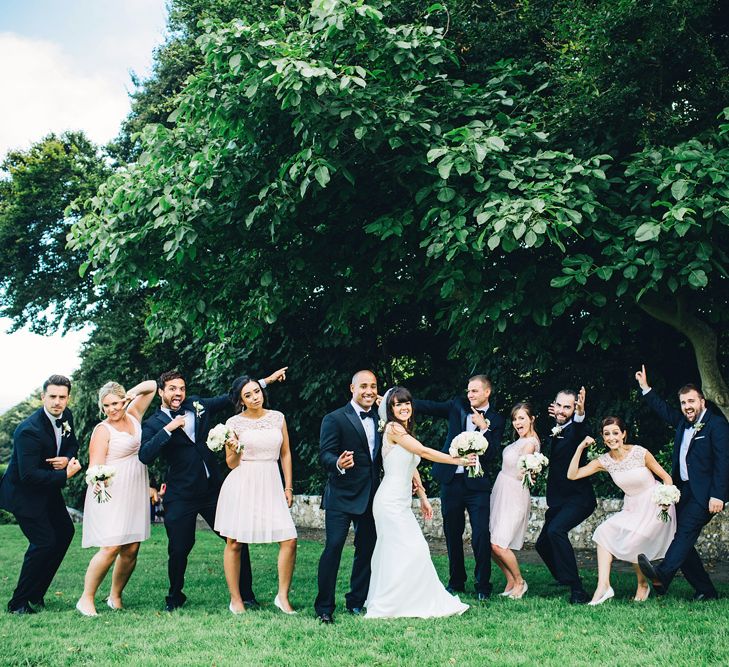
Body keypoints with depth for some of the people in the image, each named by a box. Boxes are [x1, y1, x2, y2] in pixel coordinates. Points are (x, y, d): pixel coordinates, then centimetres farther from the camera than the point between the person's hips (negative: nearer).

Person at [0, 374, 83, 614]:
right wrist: (65, 475, -27)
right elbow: (29, 475, -33)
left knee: (65, 531, 12)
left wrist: (67, 458, -11)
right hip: (24, 493, -9)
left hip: (49, 489, 9)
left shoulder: (66, 416, -5)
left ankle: (36, 594, 24)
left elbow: (72, 444, 12)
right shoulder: (29, 430, -30)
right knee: (44, 541, -13)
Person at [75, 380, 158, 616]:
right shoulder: (103, 430, -5)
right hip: (110, 496, -6)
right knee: (111, 548, -15)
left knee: (131, 550, 3)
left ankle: (115, 596, 18)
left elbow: (151, 385, 18)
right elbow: (96, 466, -13)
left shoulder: (133, 416, 11)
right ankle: (86, 599, -3)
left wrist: (134, 392, -1)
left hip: (136, 495, 6)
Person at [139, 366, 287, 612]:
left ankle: (246, 594, 17)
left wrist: (266, 381, 17)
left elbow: (230, 398, 17)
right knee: (179, 549, 3)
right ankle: (175, 596, 28)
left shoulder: (197, 405, 8)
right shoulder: (154, 424, -2)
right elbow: (145, 456, -18)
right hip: (180, 496, -3)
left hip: (212, 488, 4)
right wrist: (168, 429, -23)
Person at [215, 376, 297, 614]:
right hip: (242, 486, -2)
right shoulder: (234, 423, -1)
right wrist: (233, 449, -18)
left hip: (271, 486, 2)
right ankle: (235, 599, 17)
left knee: (289, 541, -7)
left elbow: (285, 454, 13)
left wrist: (288, 487, 9)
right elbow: (232, 464, 3)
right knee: (234, 543, 3)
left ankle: (282, 596, 8)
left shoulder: (277, 417, 7)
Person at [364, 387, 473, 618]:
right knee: (411, 550, -7)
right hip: (391, 501, -9)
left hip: (401, 502, 9)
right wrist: (458, 460, -8)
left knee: (394, 554, 10)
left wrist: (423, 498, 22)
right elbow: (424, 452, -14)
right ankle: (385, 607, -1)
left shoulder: (405, 431, 17)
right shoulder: (393, 428, -11)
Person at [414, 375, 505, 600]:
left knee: (481, 535, -6)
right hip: (451, 480, 3)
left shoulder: (495, 420, 1)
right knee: (452, 533, 11)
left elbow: (492, 455, -8)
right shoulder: (458, 406, 7)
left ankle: (483, 585, 8)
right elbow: (429, 406, 0)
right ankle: (456, 582, 24)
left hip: (477, 483, -3)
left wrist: (483, 427, -18)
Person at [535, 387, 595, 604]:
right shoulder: (556, 431, 11)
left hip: (578, 498, -9)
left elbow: (579, 431, -38)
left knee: (555, 529, -31)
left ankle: (577, 590, -26)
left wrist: (580, 414, -61)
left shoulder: (574, 430, -13)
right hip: (558, 500, 9)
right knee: (543, 543, 12)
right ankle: (564, 581, 32)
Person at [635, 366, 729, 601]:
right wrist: (645, 388, 27)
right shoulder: (683, 423, 16)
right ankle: (705, 590, 8)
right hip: (683, 491, 8)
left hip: (704, 493, -8)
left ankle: (662, 574, -41)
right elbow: (664, 410, 33)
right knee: (681, 537, 2)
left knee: (686, 528, -23)